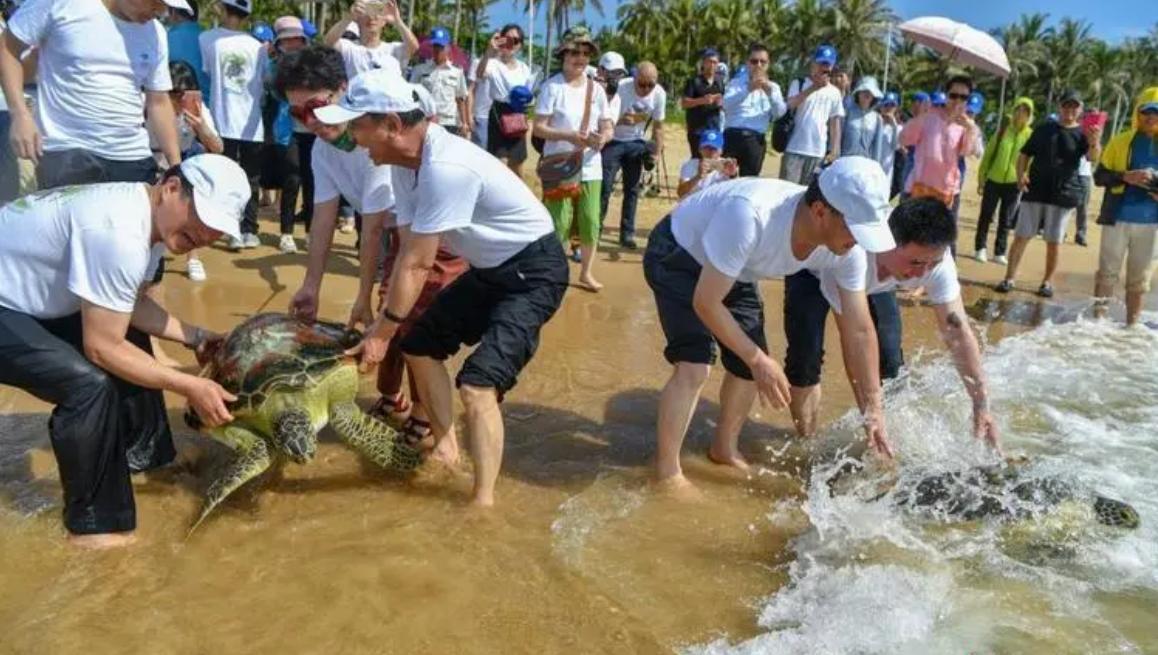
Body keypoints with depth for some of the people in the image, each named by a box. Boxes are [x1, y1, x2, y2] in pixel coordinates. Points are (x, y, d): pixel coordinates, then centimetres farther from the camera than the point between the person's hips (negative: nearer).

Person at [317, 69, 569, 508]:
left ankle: (483, 504, -11)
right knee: (421, 345, 15)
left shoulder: (447, 168, -32)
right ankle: (445, 444, 32)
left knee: (478, 383, -21)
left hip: (533, 270, -10)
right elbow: (406, 253, -2)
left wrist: (382, 332, -19)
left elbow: (417, 264, -27)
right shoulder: (406, 163, -2)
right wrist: (383, 320, -8)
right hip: (490, 269, 10)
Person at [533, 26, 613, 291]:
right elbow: (538, 128, -10)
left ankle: (586, 273, 24)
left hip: (590, 167, 4)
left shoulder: (596, 89, 7)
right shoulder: (552, 87, -7)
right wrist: (569, 136, -24)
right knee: (558, 223, -5)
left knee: (591, 222, 6)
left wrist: (603, 138, -17)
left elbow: (608, 127, 7)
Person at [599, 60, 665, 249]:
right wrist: (621, 120, -53)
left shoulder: (659, 94, -15)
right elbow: (608, 117, -32)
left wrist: (657, 152, -3)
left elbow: (658, 125, -2)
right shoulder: (622, 87, -26)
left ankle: (627, 234, 16)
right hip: (613, 141, -3)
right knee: (604, 187, -6)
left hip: (636, 143, 4)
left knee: (632, 189, 7)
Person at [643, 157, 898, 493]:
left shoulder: (845, 250, -22)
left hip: (732, 271, 7)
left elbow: (859, 331, -11)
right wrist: (757, 359, -29)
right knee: (695, 365, -21)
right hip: (676, 255, -6)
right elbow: (706, 301, -34)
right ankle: (667, 473, -3)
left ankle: (725, 450, 32)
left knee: (748, 367, 6)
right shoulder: (750, 216, -44)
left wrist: (873, 411, -8)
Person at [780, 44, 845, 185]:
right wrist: (813, 88, -23)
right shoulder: (799, 83, 3)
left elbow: (835, 123, 10)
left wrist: (834, 151, 3)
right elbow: (790, 105, -15)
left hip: (819, 152, 3)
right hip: (794, 149, -2)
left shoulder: (834, 92, 10)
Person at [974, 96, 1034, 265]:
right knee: (985, 216, 5)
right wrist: (981, 178, 0)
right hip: (993, 180, 0)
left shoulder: (1031, 135, -1)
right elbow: (988, 154, 2)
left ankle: (999, 253, 15)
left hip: (1013, 183, 0)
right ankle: (980, 249, 16)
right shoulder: (1003, 130, 0)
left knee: (1006, 221, 6)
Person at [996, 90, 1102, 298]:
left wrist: (1095, 142, -39)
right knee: (1021, 236, -1)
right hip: (1034, 191, 1)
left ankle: (1047, 281, 16)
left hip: (1064, 194, -1)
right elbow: (1025, 154, 10)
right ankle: (1009, 278, 3)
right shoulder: (1043, 129, 6)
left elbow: (1092, 158, -17)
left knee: (1054, 241, 5)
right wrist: (1020, 175, -9)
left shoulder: (1083, 133, 1)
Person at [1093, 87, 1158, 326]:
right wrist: (1126, 176, -18)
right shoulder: (1120, 140, 2)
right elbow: (1099, 176, 0)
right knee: (1107, 274, 3)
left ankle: (1132, 325, 15)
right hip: (1118, 218, -2)